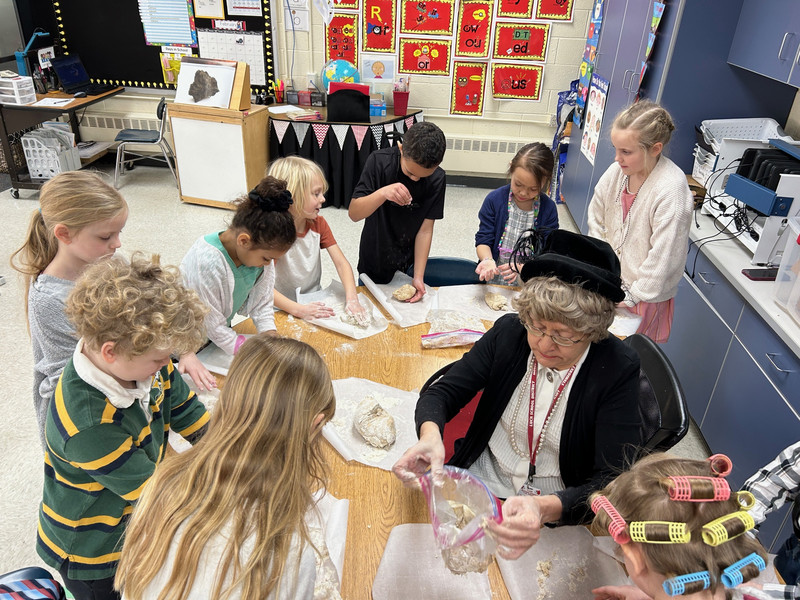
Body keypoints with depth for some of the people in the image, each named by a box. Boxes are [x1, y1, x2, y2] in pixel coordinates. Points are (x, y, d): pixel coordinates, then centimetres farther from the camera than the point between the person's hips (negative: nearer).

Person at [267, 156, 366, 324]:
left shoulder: (318, 223, 2)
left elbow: (341, 263, -5)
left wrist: (352, 298, -21)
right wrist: (299, 310, -36)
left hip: (315, 302, 5)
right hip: (285, 309, -5)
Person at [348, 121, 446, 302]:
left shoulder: (437, 178, -14)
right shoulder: (379, 162, -18)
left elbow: (425, 230, -12)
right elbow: (353, 214, -22)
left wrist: (418, 276, -17)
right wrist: (382, 193, -39)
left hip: (408, 266, 1)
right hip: (373, 265, -1)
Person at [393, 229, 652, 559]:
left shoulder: (618, 369, -18)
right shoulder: (509, 331, -10)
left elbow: (613, 480, -22)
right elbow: (443, 391, -8)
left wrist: (545, 508, -42)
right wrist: (430, 434, -32)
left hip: (562, 506, -2)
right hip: (483, 478, 3)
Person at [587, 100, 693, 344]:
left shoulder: (671, 189, -25)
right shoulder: (617, 171, -7)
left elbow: (664, 255, -21)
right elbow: (596, 220, 7)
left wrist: (632, 294, -14)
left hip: (645, 294, -5)